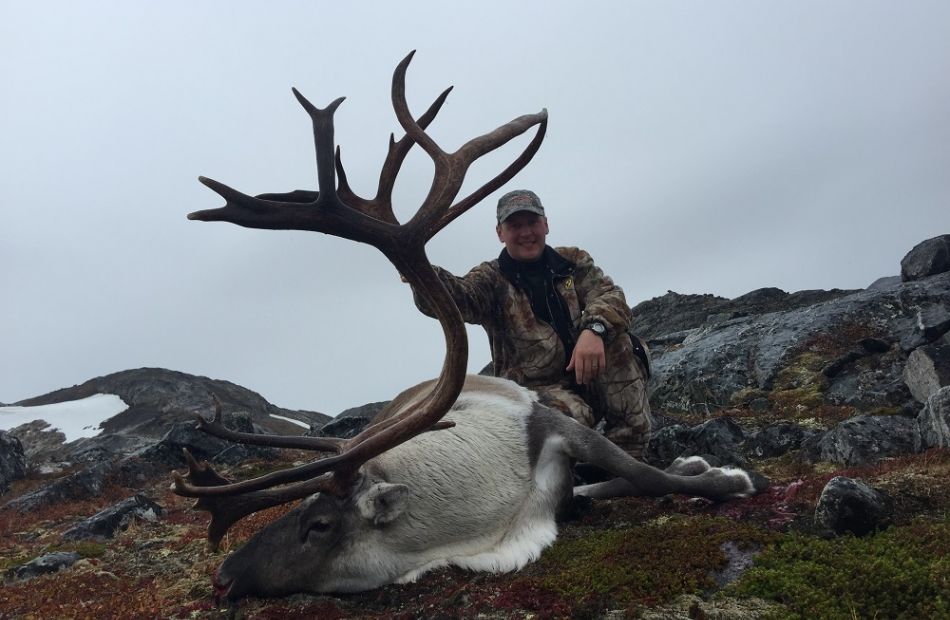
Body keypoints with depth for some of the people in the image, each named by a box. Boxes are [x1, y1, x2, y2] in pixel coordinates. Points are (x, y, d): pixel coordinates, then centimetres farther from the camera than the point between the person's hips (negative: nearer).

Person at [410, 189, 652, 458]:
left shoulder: (573, 262, 9)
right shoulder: (491, 278, 1)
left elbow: (609, 294, -9)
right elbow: (454, 297, -21)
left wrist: (594, 328, -33)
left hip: (588, 379, 4)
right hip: (536, 390, -4)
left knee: (616, 339, -25)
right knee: (572, 415, -36)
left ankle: (626, 454, -17)